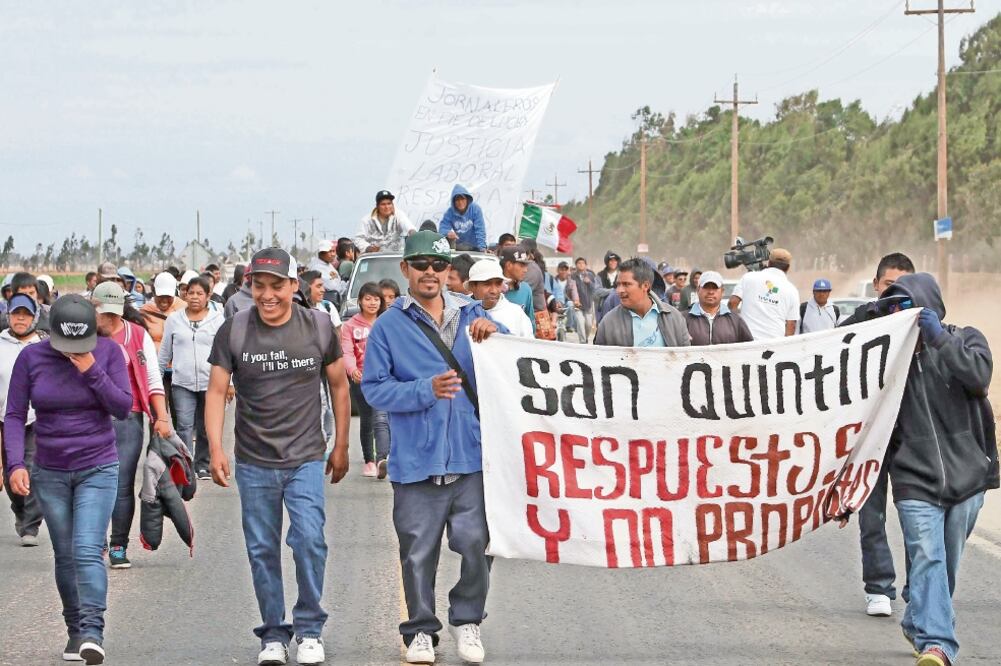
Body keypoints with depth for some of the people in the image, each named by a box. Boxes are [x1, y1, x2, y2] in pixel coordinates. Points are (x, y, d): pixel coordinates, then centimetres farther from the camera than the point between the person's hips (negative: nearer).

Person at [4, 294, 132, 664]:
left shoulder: (108, 352, -5)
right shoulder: (31, 358, -4)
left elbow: (123, 408, -9)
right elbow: (14, 416, -2)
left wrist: (91, 371, -19)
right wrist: (15, 464, -14)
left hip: (98, 470, -2)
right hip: (50, 473, 2)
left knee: (87, 551, -16)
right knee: (65, 556, 6)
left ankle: (93, 631, -20)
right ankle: (75, 630, 16)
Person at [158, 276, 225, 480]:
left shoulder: (217, 319, 2)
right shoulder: (174, 319, 6)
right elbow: (164, 352, 14)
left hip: (210, 382, 0)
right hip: (182, 383, 0)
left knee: (206, 427, 9)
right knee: (185, 426, -9)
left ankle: (202, 464, 22)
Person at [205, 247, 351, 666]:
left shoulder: (318, 327, -1)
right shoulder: (234, 330, -4)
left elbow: (338, 386, 10)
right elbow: (217, 391, -4)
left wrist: (341, 447, 11)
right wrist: (215, 449, -15)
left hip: (306, 458, -1)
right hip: (254, 462, 1)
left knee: (309, 540, -14)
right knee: (262, 551, 6)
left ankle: (309, 629, 1)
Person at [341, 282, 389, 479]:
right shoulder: (350, 326, 5)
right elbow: (347, 352, -7)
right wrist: (352, 370, -26)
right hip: (360, 378, 1)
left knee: (381, 419, -18)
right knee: (366, 422, 11)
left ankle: (382, 459, -31)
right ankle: (369, 461, 26)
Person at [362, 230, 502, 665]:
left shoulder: (471, 316, 11)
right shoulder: (389, 326, 4)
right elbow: (375, 388, -2)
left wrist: (493, 335, -10)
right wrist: (426, 390, -15)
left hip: (471, 454, 2)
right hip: (416, 460, -1)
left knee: (476, 543, -1)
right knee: (418, 552, 3)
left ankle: (467, 620, 18)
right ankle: (421, 629, 17)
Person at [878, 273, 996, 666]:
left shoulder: (964, 339, 6)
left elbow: (979, 375, -16)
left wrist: (939, 338, -18)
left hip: (966, 477, 1)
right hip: (916, 482, -1)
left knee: (947, 563, 11)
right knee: (927, 559, -17)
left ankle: (919, 625, 32)